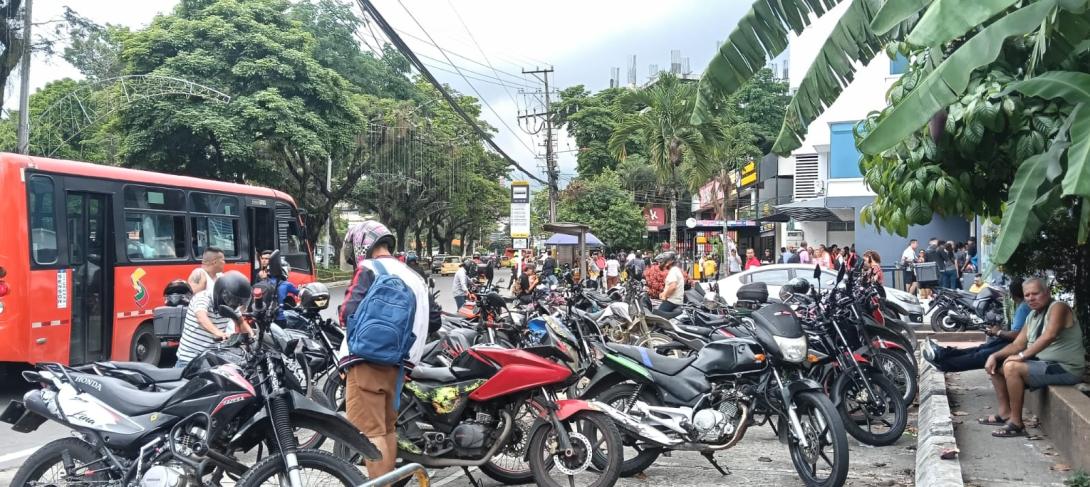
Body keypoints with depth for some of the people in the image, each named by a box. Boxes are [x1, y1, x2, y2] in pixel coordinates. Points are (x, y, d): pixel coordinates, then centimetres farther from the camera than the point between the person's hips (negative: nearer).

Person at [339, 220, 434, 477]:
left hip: (365, 360, -7)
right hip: (395, 362, 8)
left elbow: (348, 314, -14)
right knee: (387, 428, 17)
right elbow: (434, 318, 14)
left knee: (370, 432, -7)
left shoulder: (368, 270, -5)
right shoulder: (412, 275, 15)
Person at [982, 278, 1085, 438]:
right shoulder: (1032, 316, 12)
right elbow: (1017, 344, 12)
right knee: (996, 365, 9)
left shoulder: (1058, 307, -14)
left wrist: (1022, 356, -30)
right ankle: (1005, 413, 10)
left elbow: (1049, 336, -32)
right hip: (1042, 363, 10)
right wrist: (995, 356, -4)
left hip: (1065, 369, -10)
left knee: (1012, 367, -28)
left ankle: (1016, 423, -19)